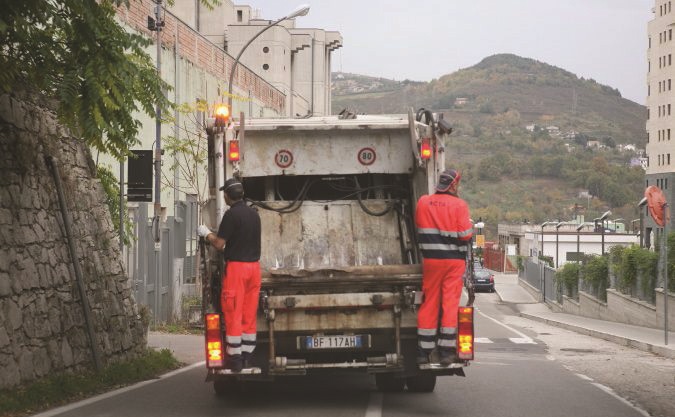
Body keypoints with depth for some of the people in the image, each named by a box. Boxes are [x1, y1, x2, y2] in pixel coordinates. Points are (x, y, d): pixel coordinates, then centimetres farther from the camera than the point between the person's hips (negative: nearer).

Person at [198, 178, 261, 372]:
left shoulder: (232, 214, -12)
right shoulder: (254, 214, 11)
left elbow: (219, 244, -12)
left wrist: (206, 233, 7)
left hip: (236, 265, -7)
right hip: (254, 265, 7)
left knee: (233, 314, -3)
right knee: (249, 314, 10)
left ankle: (234, 357, -3)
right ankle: (247, 356, 12)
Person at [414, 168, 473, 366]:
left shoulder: (423, 202, 2)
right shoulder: (459, 205, -10)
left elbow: (419, 227, 12)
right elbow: (465, 234, -14)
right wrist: (470, 225, 6)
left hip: (431, 259, 3)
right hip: (454, 260, -3)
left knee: (429, 303, 9)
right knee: (450, 303, 1)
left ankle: (423, 351, 10)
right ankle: (446, 350, 0)